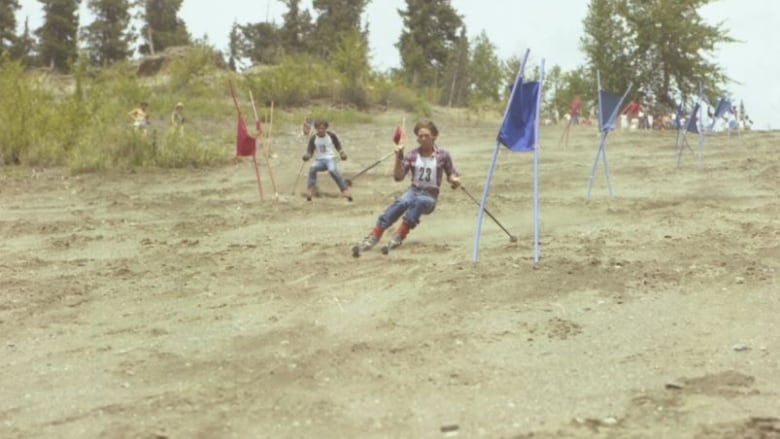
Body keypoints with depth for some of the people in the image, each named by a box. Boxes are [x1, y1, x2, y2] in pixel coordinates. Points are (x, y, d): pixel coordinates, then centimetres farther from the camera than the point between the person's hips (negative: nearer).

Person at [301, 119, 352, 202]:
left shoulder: (331, 135, 0)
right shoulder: (313, 139, 0)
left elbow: (338, 146, 13)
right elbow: (310, 151, 1)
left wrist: (341, 153, -5)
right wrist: (307, 156, -21)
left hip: (330, 158, -2)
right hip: (319, 160, 2)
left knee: (332, 170, -34)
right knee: (312, 168, -32)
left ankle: (345, 189, -26)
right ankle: (311, 190, -27)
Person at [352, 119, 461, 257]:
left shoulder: (443, 155, -1)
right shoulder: (412, 155, 4)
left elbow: (451, 175, 8)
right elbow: (398, 177, -2)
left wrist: (455, 180, -16)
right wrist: (398, 158, -16)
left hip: (430, 196, -1)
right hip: (413, 191, 1)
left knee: (419, 201, -39)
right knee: (401, 202, -35)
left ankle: (397, 237, -39)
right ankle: (372, 238, -43)